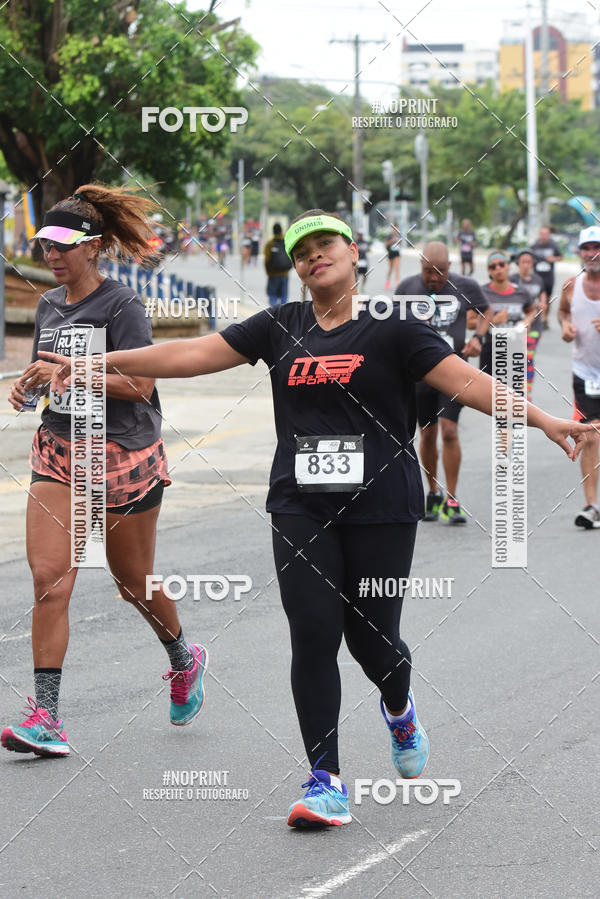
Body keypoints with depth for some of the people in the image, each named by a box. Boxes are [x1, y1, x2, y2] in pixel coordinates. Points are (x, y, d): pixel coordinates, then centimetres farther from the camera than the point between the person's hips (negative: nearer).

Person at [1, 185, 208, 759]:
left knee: (133, 582, 10)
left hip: (124, 455, -5)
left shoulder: (120, 306, -11)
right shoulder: (49, 305, 10)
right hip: (58, 454, 5)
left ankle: (185, 661, 41)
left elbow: (140, 385, -19)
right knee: (49, 577, -11)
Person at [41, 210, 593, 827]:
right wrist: (102, 362, 3)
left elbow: (466, 381, -8)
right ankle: (326, 783, -1)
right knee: (313, 636, -6)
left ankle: (398, 708, 39)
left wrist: (543, 420, -19)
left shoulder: (391, 327, -1)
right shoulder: (281, 328, 9)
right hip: (301, 509, 3)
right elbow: (193, 354, 8)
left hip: (381, 507, -2)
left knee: (371, 637, 2)